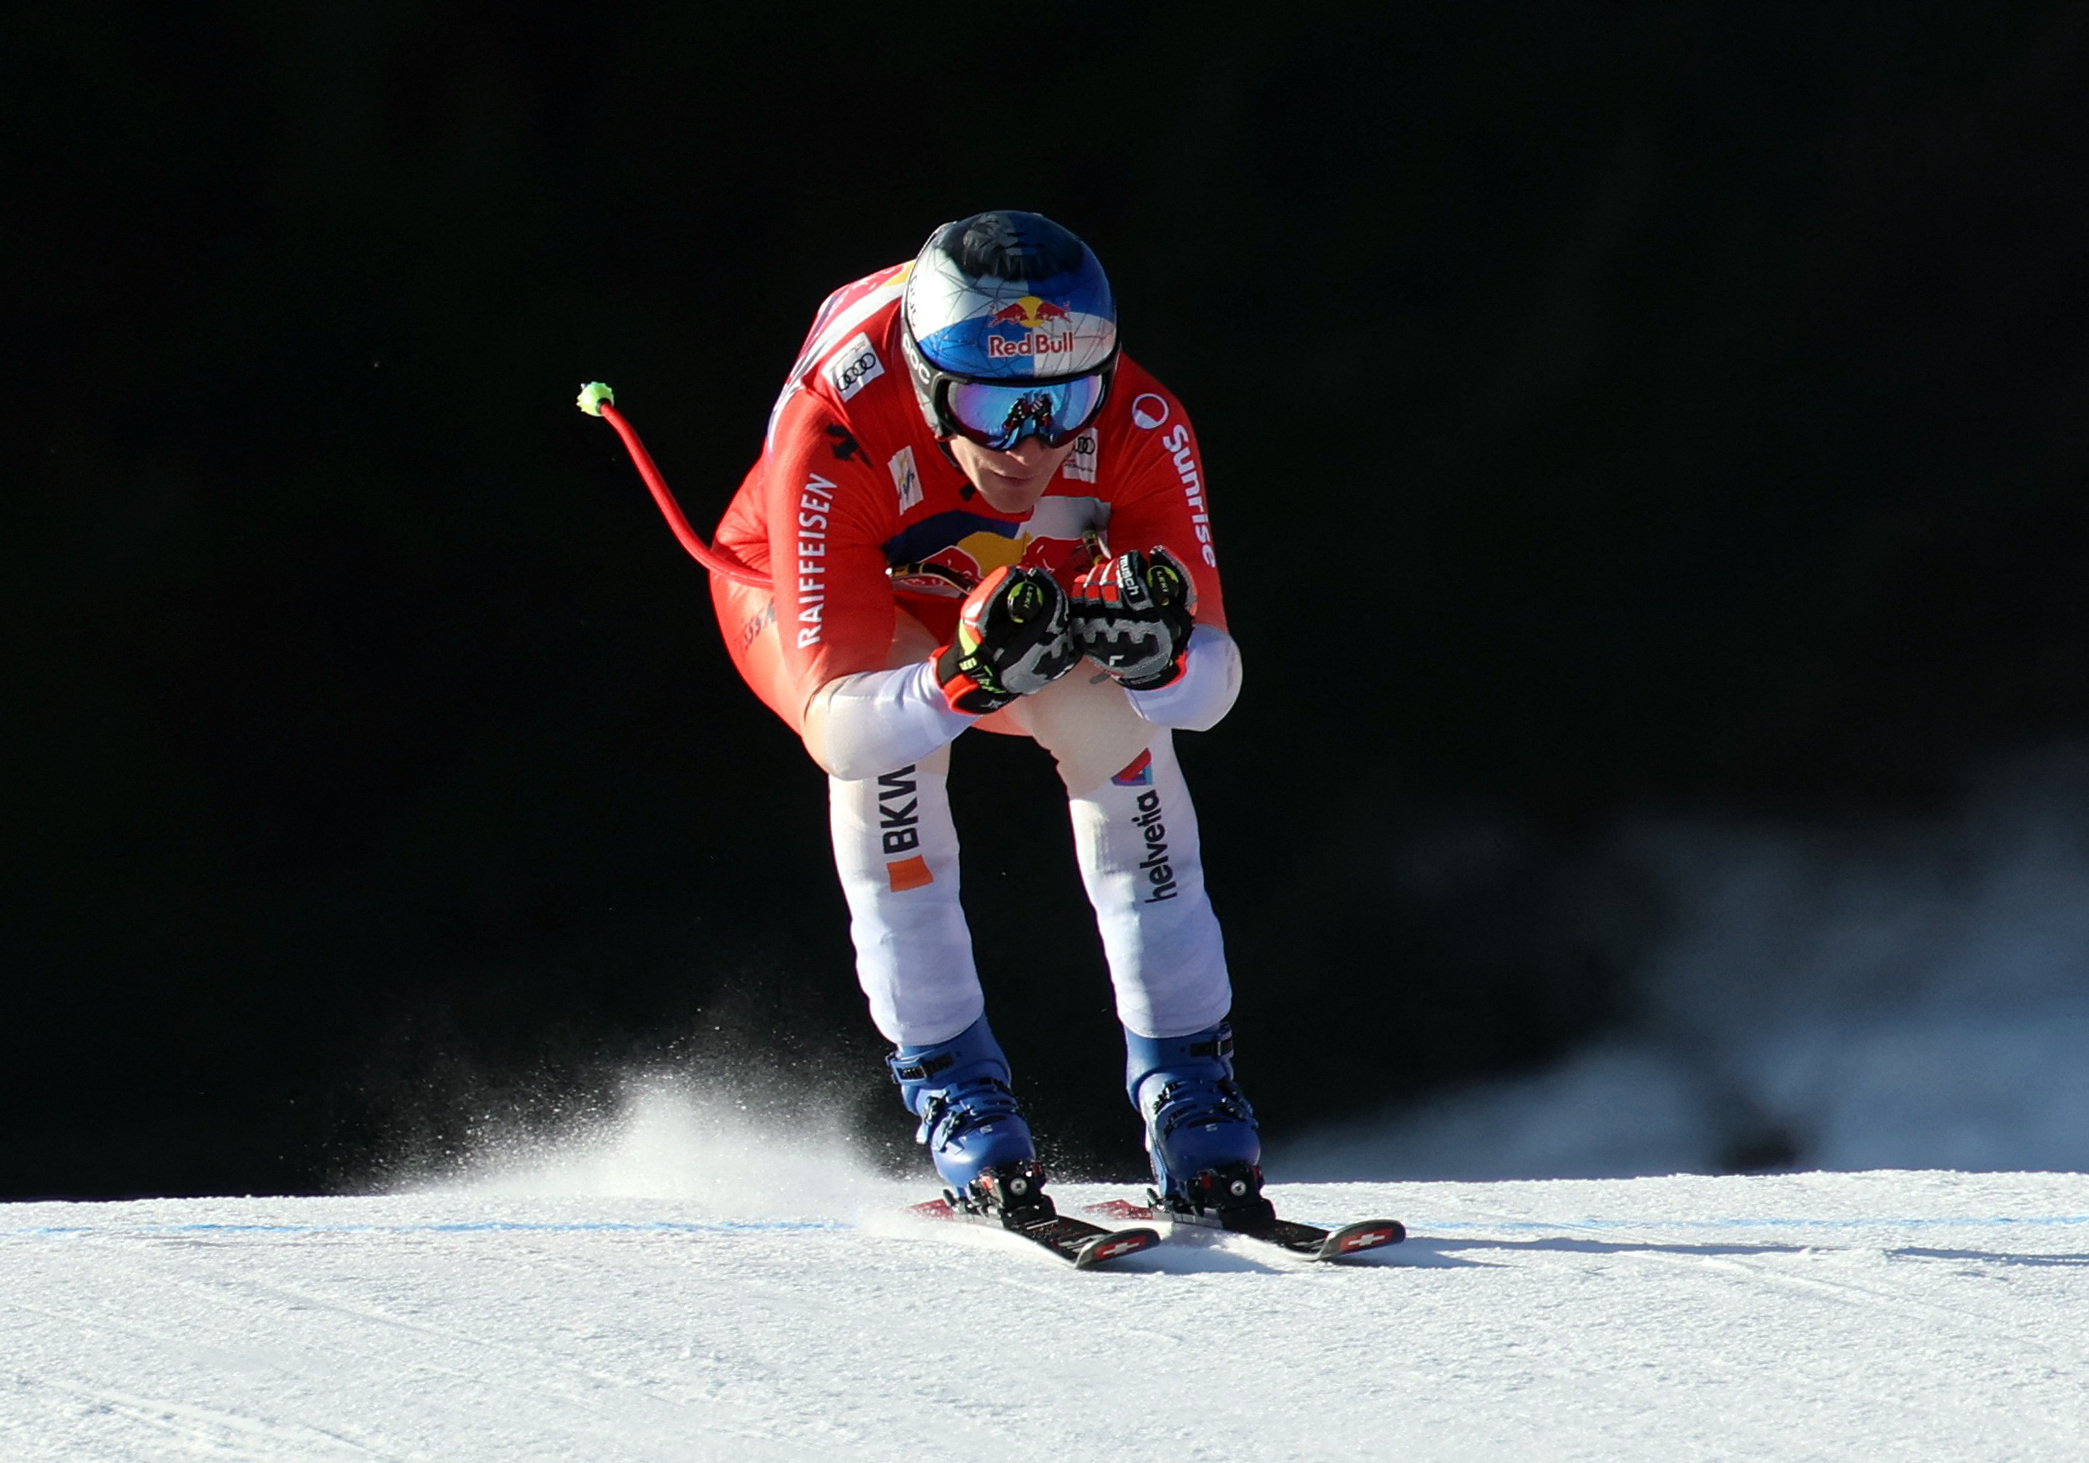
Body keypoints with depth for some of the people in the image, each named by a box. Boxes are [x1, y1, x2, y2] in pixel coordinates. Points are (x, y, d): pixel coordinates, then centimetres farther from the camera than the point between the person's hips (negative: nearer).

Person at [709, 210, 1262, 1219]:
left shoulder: (1135, 426, -33)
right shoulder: (832, 442, -41)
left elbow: (1212, 680, -31)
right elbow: (838, 725, -43)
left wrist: (1154, 649, -54)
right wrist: (963, 679, -62)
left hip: (1025, 587, 3)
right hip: (799, 594, -2)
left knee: (1114, 723, -24)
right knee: (892, 741, -32)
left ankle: (1190, 1093, -15)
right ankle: (959, 1101, -22)